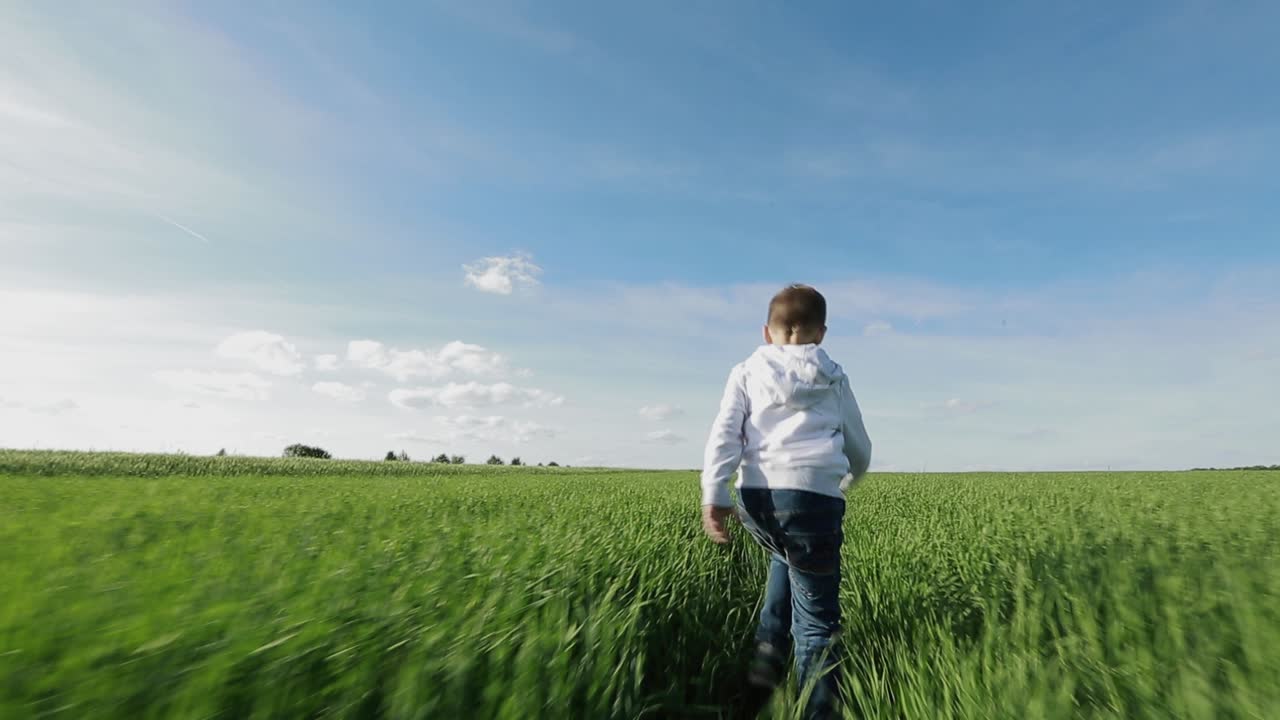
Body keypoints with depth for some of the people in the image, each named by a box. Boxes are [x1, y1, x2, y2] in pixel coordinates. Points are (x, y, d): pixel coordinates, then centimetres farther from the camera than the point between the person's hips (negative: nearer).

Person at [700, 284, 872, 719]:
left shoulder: (747, 372, 17)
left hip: (755, 496, 2)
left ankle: (769, 655, 22)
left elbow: (724, 433, 1)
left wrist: (713, 495, -5)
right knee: (816, 620, 9)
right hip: (812, 495, -2)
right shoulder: (834, 379, 19)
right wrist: (846, 483, 46)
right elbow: (860, 450, 27)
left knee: (787, 558, 33)